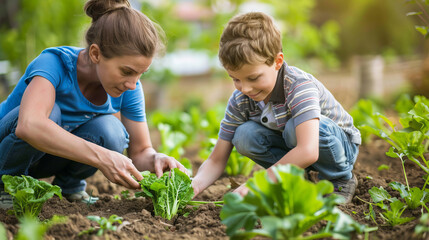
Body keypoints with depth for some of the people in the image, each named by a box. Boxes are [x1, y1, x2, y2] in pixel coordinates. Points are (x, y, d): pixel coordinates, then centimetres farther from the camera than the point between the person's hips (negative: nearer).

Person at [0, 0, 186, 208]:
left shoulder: (128, 89, -15)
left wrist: (155, 159, -31)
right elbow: (29, 126, -51)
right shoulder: (54, 63, -32)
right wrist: (101, 157, -54)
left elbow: (140, 151, -6)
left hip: (52, 157, 4)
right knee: (49, 113, -36)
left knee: (109, 131, -27)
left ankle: (69, 185, 2)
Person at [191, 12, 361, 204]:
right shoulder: (240, 100, -15)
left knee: (294, 127, -36)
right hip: (292, 152, 5)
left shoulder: (299, 86, -32)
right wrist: (196, 183, -36)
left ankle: (340, 180, -10)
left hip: (340, 144, -5)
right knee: (244, 136, -21)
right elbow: (216, 160, -13)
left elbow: (308, 152, -46)